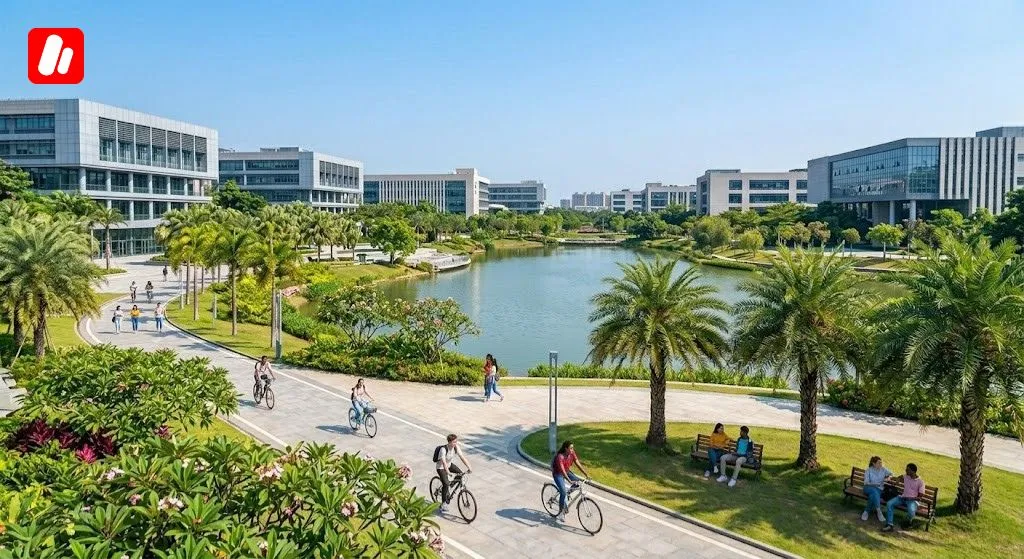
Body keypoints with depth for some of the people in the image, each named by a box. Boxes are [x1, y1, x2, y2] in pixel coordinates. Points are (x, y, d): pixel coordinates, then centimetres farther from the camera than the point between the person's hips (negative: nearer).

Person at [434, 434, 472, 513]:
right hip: (441, 467, -6)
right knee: (445, 484, -19)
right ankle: (443, 504, -5)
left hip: (449, 464, 6)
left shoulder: (456, 447, -15)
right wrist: (448, 472, -50)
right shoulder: (443, 449, -31)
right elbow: (444, 462, -39)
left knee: (460, 474, -12)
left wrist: (469, 467, -27)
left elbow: (462, 457, -17)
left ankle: (450, 486, 13)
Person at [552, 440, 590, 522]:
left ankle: (568, 492, 9)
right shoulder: (560, 456, -32)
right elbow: (562, 470, -37)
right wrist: (570, 480, -47)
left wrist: (586, 474, -19)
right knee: (563, 492, -16)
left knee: (577, 481, -16)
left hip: (567, 471, 6)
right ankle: (561, 512, -2)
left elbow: (578, 464, -11)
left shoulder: (572, 454, -13)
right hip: (558, 474, -6)